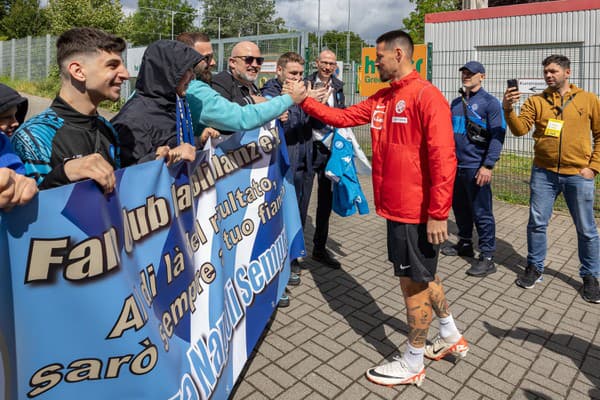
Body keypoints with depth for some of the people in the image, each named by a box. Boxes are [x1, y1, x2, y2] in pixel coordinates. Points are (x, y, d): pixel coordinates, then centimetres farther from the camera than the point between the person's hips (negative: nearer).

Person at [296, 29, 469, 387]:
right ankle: (452, 337, 42)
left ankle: (412, 364, 24)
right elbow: (344, 117, 15)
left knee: (414, 281, 5)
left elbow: (443, 157, -22)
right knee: (422, 275, 21)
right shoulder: (381, 99, 11)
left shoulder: (427, 96, -16)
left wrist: (438, 213, -24)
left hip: (417, 211, -9)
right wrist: (305, 102, 9)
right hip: (396, 207, 9)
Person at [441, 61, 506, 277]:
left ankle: (487, 258, 5)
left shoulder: (490, 102, -5)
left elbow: (497, 136, -11)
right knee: (459, 207, 16)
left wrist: (488, 166, -18)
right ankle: (464, 244, 34)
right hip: (455, 166, 7)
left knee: (481, 213, -3)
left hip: (476, 168, -7)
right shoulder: (456, 103, 14)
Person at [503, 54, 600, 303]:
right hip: (543, 173, 1)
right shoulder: (536, 101, 4)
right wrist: (508, 109, -25)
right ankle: (534, 268, 23)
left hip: (578, 175, 0)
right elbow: (520, 129, -9)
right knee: (537, 223, 6)